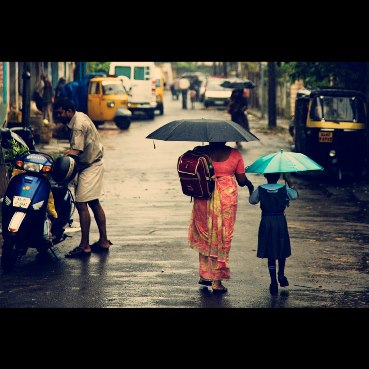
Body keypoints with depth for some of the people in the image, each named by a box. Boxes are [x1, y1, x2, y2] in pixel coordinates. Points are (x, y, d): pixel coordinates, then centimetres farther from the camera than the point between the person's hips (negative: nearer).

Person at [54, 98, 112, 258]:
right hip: (94, 163, 11)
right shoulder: (80, 116, 11)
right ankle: (103, 241, 21)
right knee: (94, 203, 15)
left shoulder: (78, 125, -19)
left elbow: (75, 152, -28)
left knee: (81, 204, -10)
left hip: (90, 166, -11)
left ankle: (84, 246, -9)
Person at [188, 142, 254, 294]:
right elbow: (241, 180, 2)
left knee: (204, 236, 17)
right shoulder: (235, 154, -3)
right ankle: (217, 281, 6)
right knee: (222, 238, 6)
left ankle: (204, 275, 21)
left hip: (204, 197, 1)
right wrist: (250, 185, 23)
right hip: (227, 196, -1)